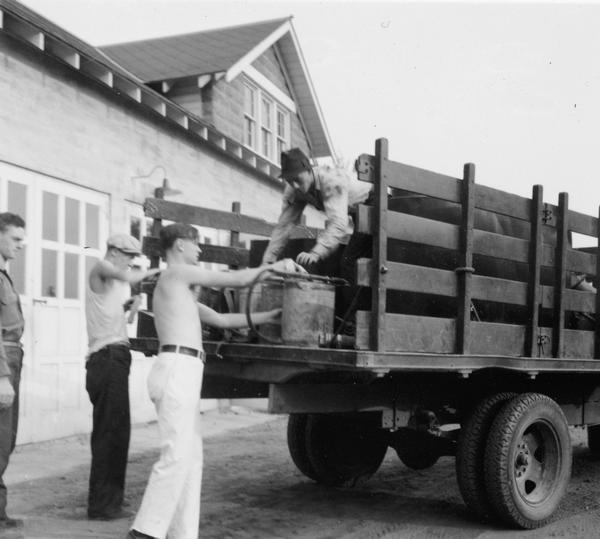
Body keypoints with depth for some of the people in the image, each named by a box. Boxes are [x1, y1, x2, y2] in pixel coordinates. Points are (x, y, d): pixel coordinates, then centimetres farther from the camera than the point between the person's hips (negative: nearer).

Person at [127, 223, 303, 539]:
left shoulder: (178, 288, 29)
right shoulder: (178, 273, 0)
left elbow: (221, 320, 29)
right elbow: (239, 280, 0)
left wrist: (270, 316, 28)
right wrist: (274, 266, 15)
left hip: (179, 374, 10)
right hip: (177, 369, -10)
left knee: (191, 457, 8)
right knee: (176, 457, -13)